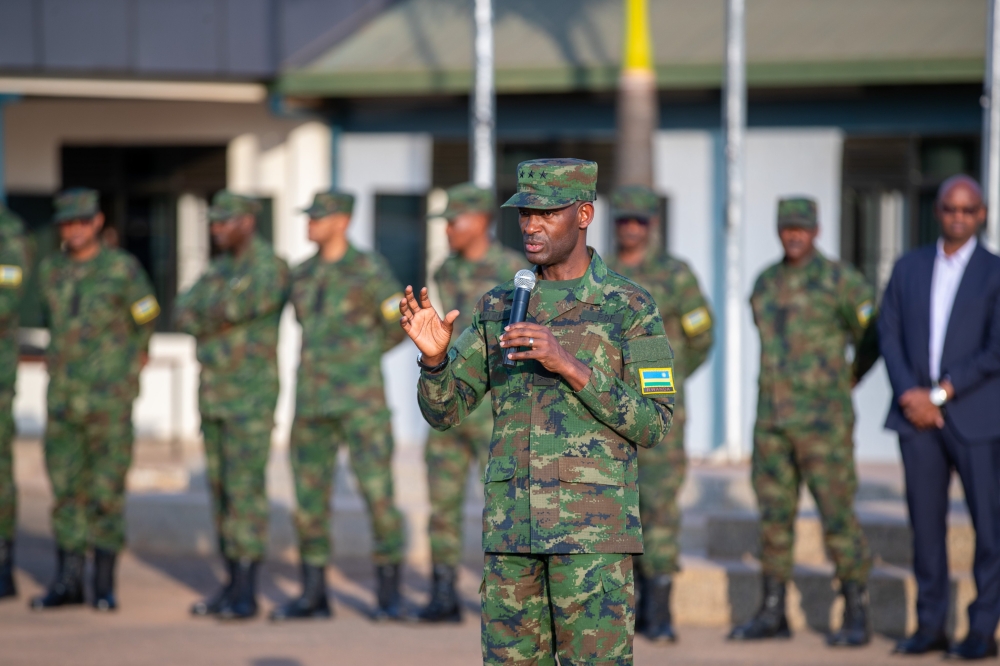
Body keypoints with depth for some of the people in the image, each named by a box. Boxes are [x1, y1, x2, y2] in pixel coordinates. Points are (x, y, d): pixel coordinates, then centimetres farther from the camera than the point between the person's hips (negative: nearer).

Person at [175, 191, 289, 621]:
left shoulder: (269, 268, -10)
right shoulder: (220, 269, 16)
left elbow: (234, 306, -23)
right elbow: (184, 314, 5)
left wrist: (203, 314, -3)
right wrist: (220, 317, -12)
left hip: (251, 396, -8)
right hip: (214, 392, 8)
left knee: (244, 489, -9)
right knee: (221, 489, 8)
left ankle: (246, 594, -7)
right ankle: (232, 585, 13)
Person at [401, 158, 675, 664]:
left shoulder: (630, 308, -4)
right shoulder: (499, 306, 10)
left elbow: (653, 425, -9)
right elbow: (444, 409, 8)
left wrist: (570, 366, -20)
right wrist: (433, 356, -15)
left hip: (594, 530, -5)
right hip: (512, 529, 5)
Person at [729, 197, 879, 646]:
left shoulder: (841, 280, -8)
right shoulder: (766, 284, 11)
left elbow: (874, 336, 0)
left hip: (824, 419, -6)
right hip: (772, 419, 6)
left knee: (838, 516, -6)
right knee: (774, 516, 7)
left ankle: (856, 619, 1)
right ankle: (772, 615, 13)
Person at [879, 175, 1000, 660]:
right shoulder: (909, 268, 11)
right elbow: (888, 334, 6)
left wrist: (940, 394, -13)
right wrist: (908, 394, -9)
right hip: (916, 415, 3)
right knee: (926, 523, 5)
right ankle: (930, 626, 12)